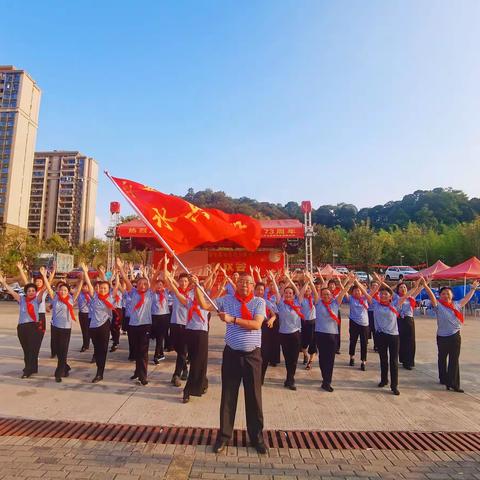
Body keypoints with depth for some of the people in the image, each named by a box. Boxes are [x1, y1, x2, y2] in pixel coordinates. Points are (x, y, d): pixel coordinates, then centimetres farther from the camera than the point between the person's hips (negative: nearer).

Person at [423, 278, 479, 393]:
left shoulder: (456, 304, 7)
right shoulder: (438, 305, -9)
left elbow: (467, 298, 22)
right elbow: (432, 297, -26)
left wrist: (473, 288, 30)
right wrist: (426, 286, -41)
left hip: (455, 336, 4)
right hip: (442, 337, -4)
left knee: (454, 360, 4)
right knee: (442, 358, 12)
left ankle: (453, 383, 12)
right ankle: (443, 379, 26)